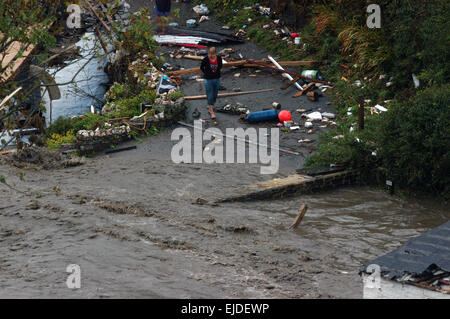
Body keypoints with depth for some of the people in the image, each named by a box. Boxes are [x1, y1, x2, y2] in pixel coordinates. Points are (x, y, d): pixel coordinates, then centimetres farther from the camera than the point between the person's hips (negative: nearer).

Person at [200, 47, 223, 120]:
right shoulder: (205, 60, -15)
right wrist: (206, 73, 4)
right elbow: (201, 67, 3)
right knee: (210, 96, -3)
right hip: (208, 80, -3)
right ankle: (212, 112, 2)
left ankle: (211, 106, 38)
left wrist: (217, 72, 7)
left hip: (217, 79, 3)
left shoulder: (219, 59, -7)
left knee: (215, 95, 15)